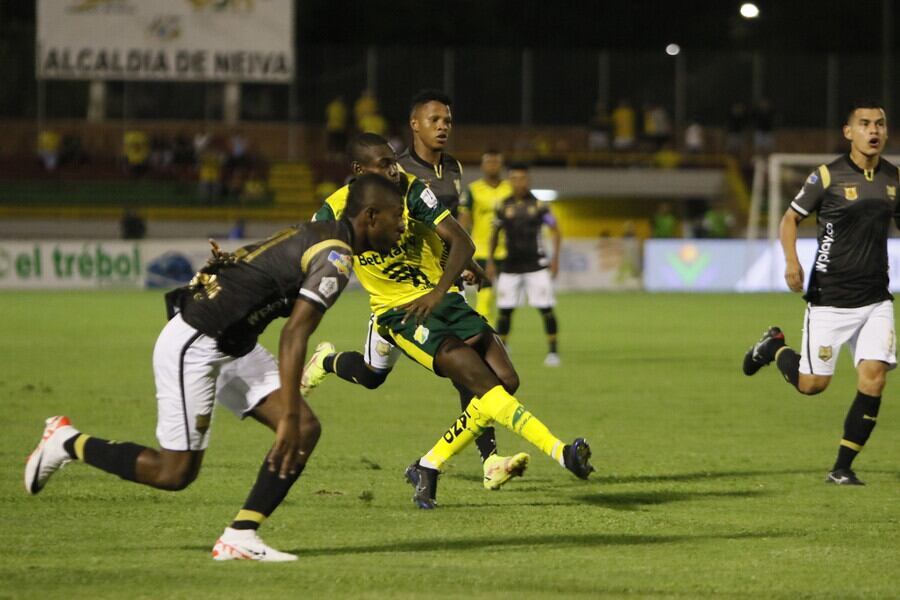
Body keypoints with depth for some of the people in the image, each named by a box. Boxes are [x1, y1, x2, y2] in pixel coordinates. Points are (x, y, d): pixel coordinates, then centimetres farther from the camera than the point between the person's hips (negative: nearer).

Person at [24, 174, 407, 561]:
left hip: (232, 346, 10)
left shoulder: (318, 237, 9)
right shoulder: (335, 257, -20)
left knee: (305, 430, -2)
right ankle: (67, 442, 15)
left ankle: (240, 537, 1)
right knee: (175, 473, -3)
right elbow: (294, 335, -28)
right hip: (193, 347, -10)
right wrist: (287, 418, -30)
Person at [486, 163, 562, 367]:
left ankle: (552, 351, 2)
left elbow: (555, 230, 3)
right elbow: (494, 234, 14)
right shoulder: (503, 207, 4)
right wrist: (490, 261, 10)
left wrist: (555, 257, -5)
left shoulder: (538, 206, -3)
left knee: (546, 309, -6)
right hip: (511, 266, 2)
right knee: (505, 310, 1)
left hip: (536, 265, -2)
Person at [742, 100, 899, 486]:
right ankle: (774, 348, 34)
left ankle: (842, 468, 1)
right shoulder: (828, 177, -8)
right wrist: (791, 261, -15)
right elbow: (791, 218, 1)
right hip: (830, 298, -3)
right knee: (812, 384, 0)